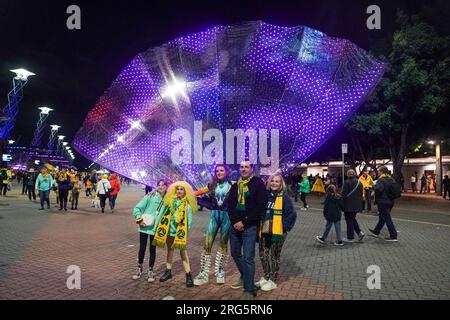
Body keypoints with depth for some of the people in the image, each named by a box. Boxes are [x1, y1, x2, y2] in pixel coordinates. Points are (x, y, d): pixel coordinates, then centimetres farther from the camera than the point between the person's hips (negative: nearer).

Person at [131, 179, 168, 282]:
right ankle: (140, 269, 30)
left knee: (152, 249, 9)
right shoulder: (150, 196, -8)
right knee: (142, 248, 8)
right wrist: (139, 219, -16)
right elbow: (137, 208, -6)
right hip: (144, 226, -1)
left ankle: (150, 271, 24)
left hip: (156, 228, 2)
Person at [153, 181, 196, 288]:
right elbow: (162, 213, 6)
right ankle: (168, 271, 33)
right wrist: (161, 227, 2)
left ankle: (188, 275, 5)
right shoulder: (169, 200, 1)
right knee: (170, 250, 19)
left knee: (183, 252, -2)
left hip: (181, 232, -4)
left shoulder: (187, 204, -9)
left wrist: (187, 231, -7)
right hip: (169, 230, 4)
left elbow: (189, 219, -4)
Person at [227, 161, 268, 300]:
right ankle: (245, 277, 38)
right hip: (235, 225, 6)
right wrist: (235, 222, -8)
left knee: (248, 258, -6)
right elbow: (230, 205, 9)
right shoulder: (235, 186, 12)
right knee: (235, 254, 16)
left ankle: (249, 290, 5)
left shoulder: (258, 184, -6)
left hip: (250, 226, -6)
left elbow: (261, 207, -13)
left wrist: (244, 222, -15)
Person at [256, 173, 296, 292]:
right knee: (263, 254, 13)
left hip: (277, 232, -5)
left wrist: (285, 227, -12)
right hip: (264, 232, 5)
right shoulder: (265, 195, 5)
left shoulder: (284, 197, -9)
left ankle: (273, 281, 20)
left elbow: (292, 214, -11)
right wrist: (259, 226, 10)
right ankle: (266, 277, 31)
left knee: (274, 256, 6)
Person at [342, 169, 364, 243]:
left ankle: (350, 238, 7)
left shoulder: (347, 182, -13)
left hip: (348, 205, -6)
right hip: (357, 205, 6)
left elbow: (344, 194, -14)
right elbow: (361, 194, 13)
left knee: (349, 220, 2)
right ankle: (360, 232, 7)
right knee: (353, 219, 21)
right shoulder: (359, 183, 7)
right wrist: (360, 205, 19)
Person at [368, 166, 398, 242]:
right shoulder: (391, 179, 10)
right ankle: (376, 232, 32)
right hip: (390, 201, 9)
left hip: (383, 202, -9)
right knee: (382, 218, 19)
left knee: (387, 219, -3)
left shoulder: (381, 180, -18)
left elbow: (378, 189, -32)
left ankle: (393, 236, -1)